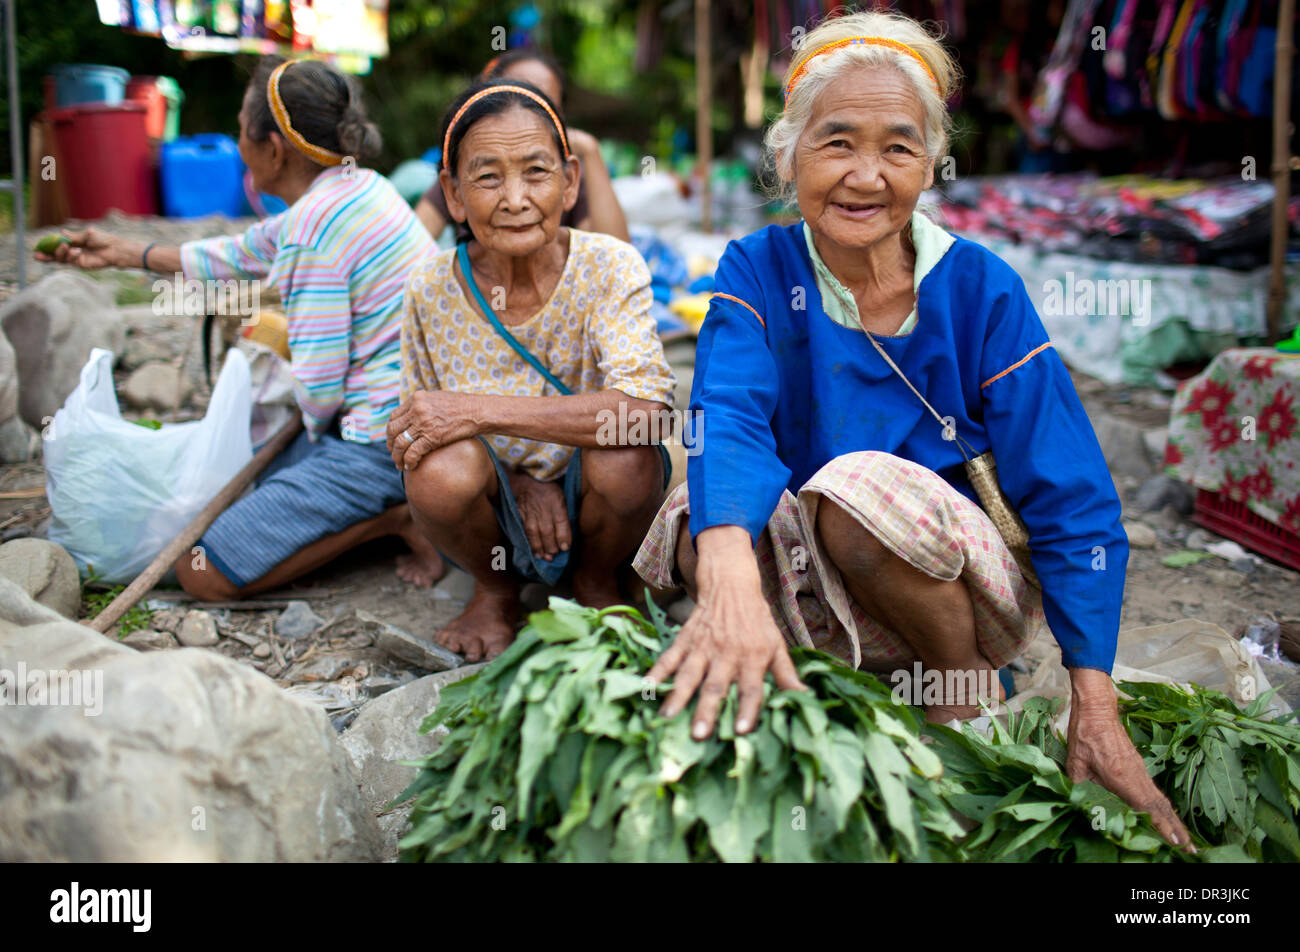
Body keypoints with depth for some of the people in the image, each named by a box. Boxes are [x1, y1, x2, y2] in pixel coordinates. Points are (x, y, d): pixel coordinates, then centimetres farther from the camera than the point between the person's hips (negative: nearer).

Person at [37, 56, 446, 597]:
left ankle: (392, 518, -9)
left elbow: (318, 384, -19)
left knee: (201, 573, -4)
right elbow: (240, 256, 24)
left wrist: (316, 431, 4)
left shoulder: (315, 223, -20)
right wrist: (127, 254, 32)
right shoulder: (356, 187, 10)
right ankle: (399, 503, 10)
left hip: (382, 443, -10)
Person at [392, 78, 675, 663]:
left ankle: (597, 578, 4)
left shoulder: (611, 269, -17)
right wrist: (518, 482, -18)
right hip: (497, 516, 1)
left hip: (588, 505, -1)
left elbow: (646, 410, -32)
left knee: (626, 457, -32)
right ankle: (494, 591, 5)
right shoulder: (431, 293, -10)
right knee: (440, 466, -30)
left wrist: (480, 411, -34)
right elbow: (416, 430, 0)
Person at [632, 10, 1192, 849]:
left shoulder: (979, 289, -11)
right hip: (816, 591, 1)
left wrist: (1095, 707, -21)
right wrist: (731, 575, -51)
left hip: (963, 587, -1)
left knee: (862, 485, -31)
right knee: (704, 519, -27)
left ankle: (969, 691, -6)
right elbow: (729, 414, -29)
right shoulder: (759, 270, -8)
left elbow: (1071, 502, -11)